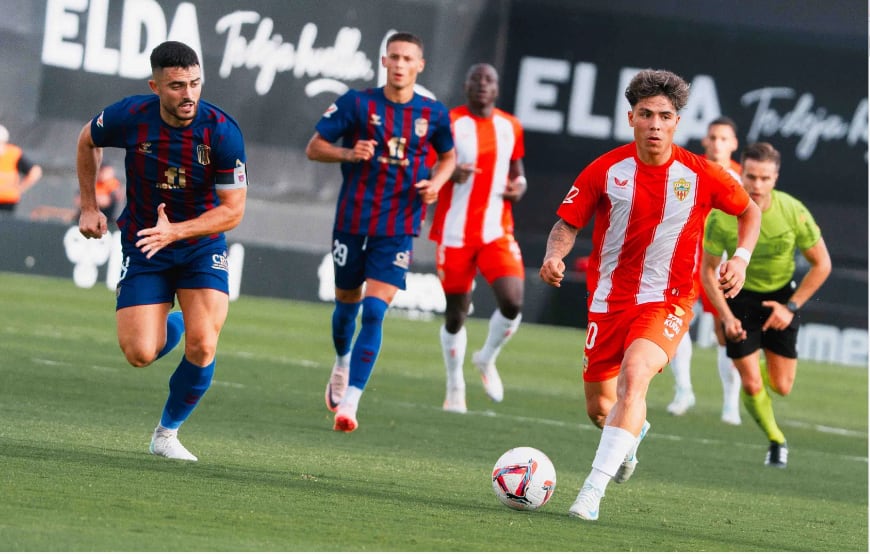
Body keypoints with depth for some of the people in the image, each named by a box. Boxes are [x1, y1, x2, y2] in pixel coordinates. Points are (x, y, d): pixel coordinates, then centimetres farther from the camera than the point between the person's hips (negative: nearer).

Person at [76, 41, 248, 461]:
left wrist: (175, 231, -30)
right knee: (140, 355, -11)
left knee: (202, 347, -18)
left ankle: (167, 432, 7)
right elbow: (87, 141, 8)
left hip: (202, 245, -1)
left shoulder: (222, 131, -21)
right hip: (142, 246, 1)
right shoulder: (129, 117, -17)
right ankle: (171, 325, 27)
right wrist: (89, 207, 7)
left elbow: (233, 210, -18)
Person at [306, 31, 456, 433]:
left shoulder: (434, 114, 1)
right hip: (352, 219, 1)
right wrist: (349, 153, -21)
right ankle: (342, 364, 48)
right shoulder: (356, 103, -5)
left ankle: (349, 402, -17)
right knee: (347, 302, 15)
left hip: (398, 229, -1)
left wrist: (436, 182, -2)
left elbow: (448, 156, 19)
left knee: (374, 311, -14)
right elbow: (314, 148, -1)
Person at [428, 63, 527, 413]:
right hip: (456, 235, -3)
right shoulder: (449, 123, -5)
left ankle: (487, 359, 14)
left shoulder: (510, 127, 8)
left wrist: (519, 185, -1)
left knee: (513, 302, -15)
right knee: (456, 313, 4)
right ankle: (455, 387, 22)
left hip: (498, 233, 3)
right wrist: (450, 174, -26)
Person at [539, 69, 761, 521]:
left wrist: (741, 258, -6)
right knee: (600, 407, 10)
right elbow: (568, 224, 0)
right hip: (609, 299, 3)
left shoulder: (700, 175, -7)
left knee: (634, 376, -30)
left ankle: (593, 491, -33)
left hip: (667, 302, -3)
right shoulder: (605, 171, -7)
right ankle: (633, 434, 51)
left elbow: (749, 211, 10)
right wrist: (553, 257, -21)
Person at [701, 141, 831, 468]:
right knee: (751, 385, -8)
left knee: (781, 387, 2)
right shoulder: (721, 216, -22)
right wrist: (726, 316, -18)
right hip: (740, 296, -1)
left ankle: (769, 370, 39)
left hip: (782, 296, 1)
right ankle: (776, 441, 19)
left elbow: (821, 264, -9)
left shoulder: (793, 212, -21)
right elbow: (709, 270, -8)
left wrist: (791, 307, -12)